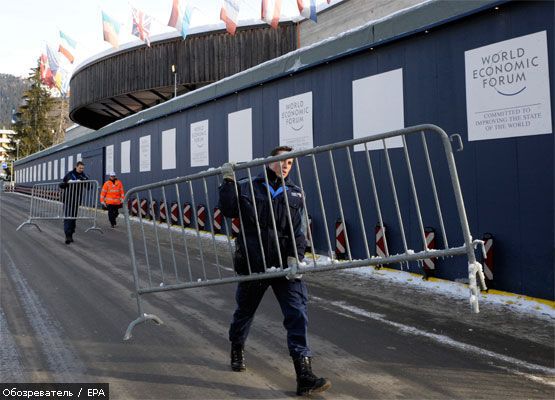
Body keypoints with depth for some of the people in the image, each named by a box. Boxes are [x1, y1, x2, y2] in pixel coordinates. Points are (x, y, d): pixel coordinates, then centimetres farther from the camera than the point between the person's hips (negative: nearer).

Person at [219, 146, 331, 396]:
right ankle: (237, 351, 48)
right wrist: (228, 182, -10)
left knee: (298, 314, -11)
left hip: (284, 264, 1)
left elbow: (298, 230, -1)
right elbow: (228, 210, -7)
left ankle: (304, 376, -8)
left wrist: (295, 257, -13)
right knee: (245, 310, 18)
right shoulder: (248, 188, 4)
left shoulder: (295, 194, 7)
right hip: (253, 263, -1)